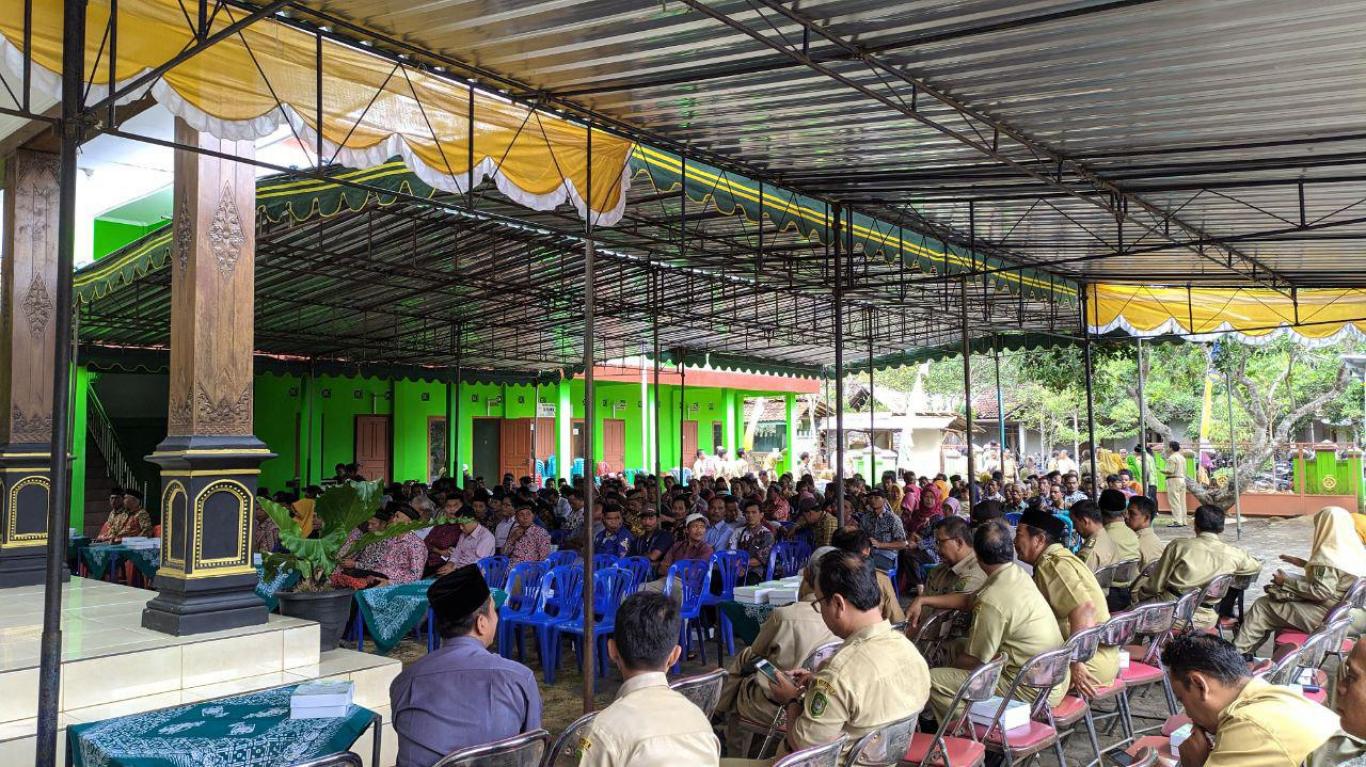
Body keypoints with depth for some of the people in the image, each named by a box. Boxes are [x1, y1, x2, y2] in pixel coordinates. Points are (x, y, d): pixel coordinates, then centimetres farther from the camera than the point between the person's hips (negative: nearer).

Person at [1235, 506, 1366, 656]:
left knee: (1262, 606, -1)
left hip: (1323, 616, -10)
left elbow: (1321, 592, -27)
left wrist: (1286, 582, -18)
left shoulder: (1329, 554, -24)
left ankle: (1238, 652, 8)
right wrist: (1304, 563, 20)